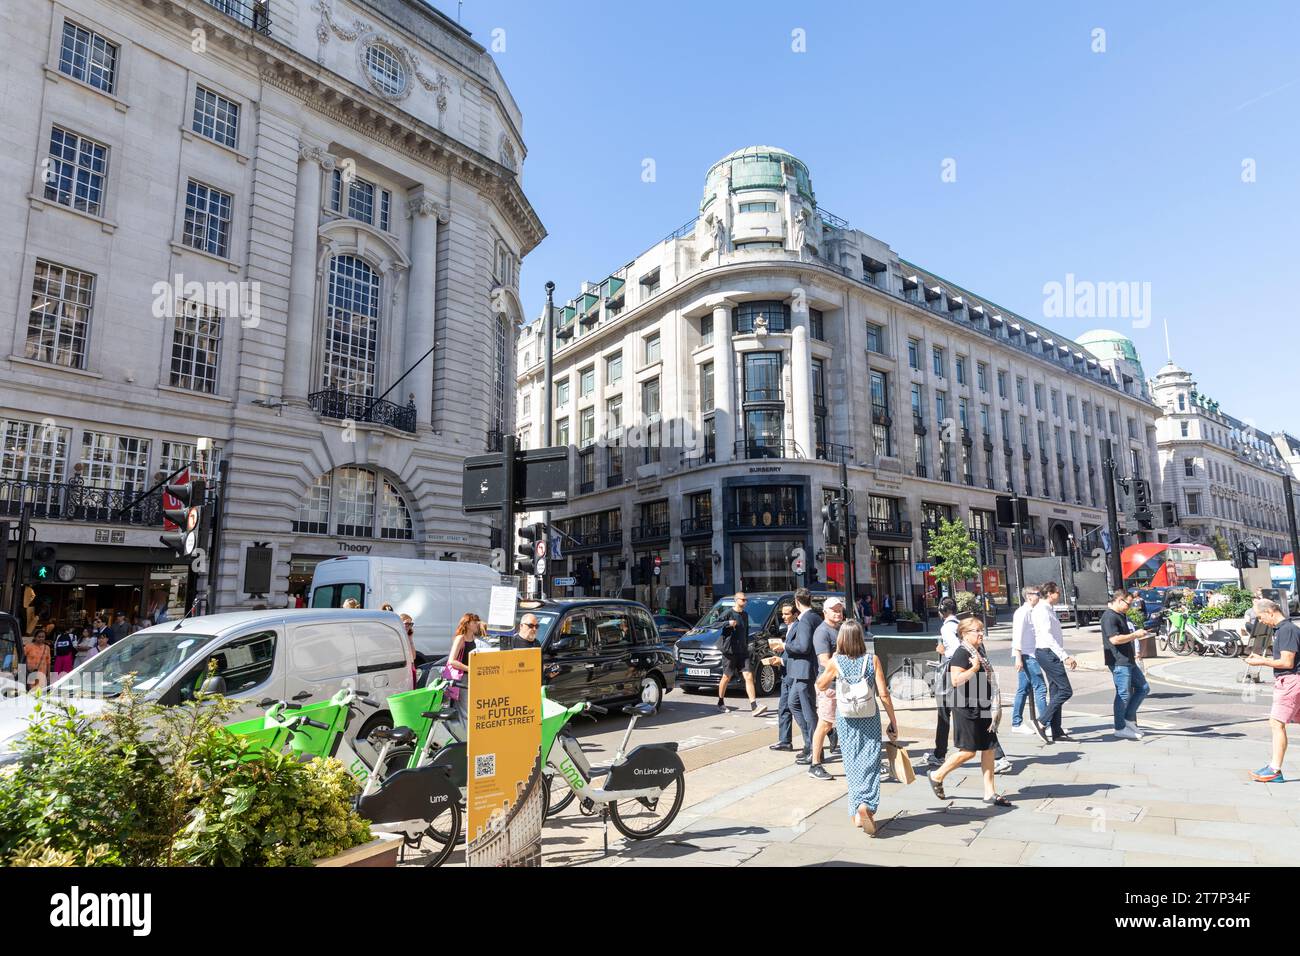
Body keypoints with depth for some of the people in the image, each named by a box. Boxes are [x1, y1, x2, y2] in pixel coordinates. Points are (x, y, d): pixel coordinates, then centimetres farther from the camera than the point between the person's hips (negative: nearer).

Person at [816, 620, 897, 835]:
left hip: (845, 719, 1)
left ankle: (858, 812, 14)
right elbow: (883, 694, -7)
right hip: (870, 718, -1)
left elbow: (820, 686, 8)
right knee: (870, 762, 2)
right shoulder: (873, 660, -8)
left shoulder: (835, 662, -8)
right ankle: (866, 805, -18)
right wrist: (893, 722, 2)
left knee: (853, 764, 12)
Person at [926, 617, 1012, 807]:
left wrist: (995, 707, 20)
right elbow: (956, 680, -25)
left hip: (984, 708, 9)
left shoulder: (978, 652, 13)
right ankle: (937, 776, 14)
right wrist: (974, 668, -22)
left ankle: (990, 792, 16)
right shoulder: (961, 654, -15)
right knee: (969, 750, -4)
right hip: (967, 708, -9)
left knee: (988, 748, 8)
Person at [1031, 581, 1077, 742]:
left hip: (1052, 654, 10)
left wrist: (1065, 656, 18)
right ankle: (1042, 721, -4)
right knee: (1066, 690, -9)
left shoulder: (1049, 609, 17)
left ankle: (1057, 732, 15)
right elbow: (1047, 637, -22)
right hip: (1047, 653, -10)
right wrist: (1065, 656, -24)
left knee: (1056, 691, 10)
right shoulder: (1042, 611, -14)